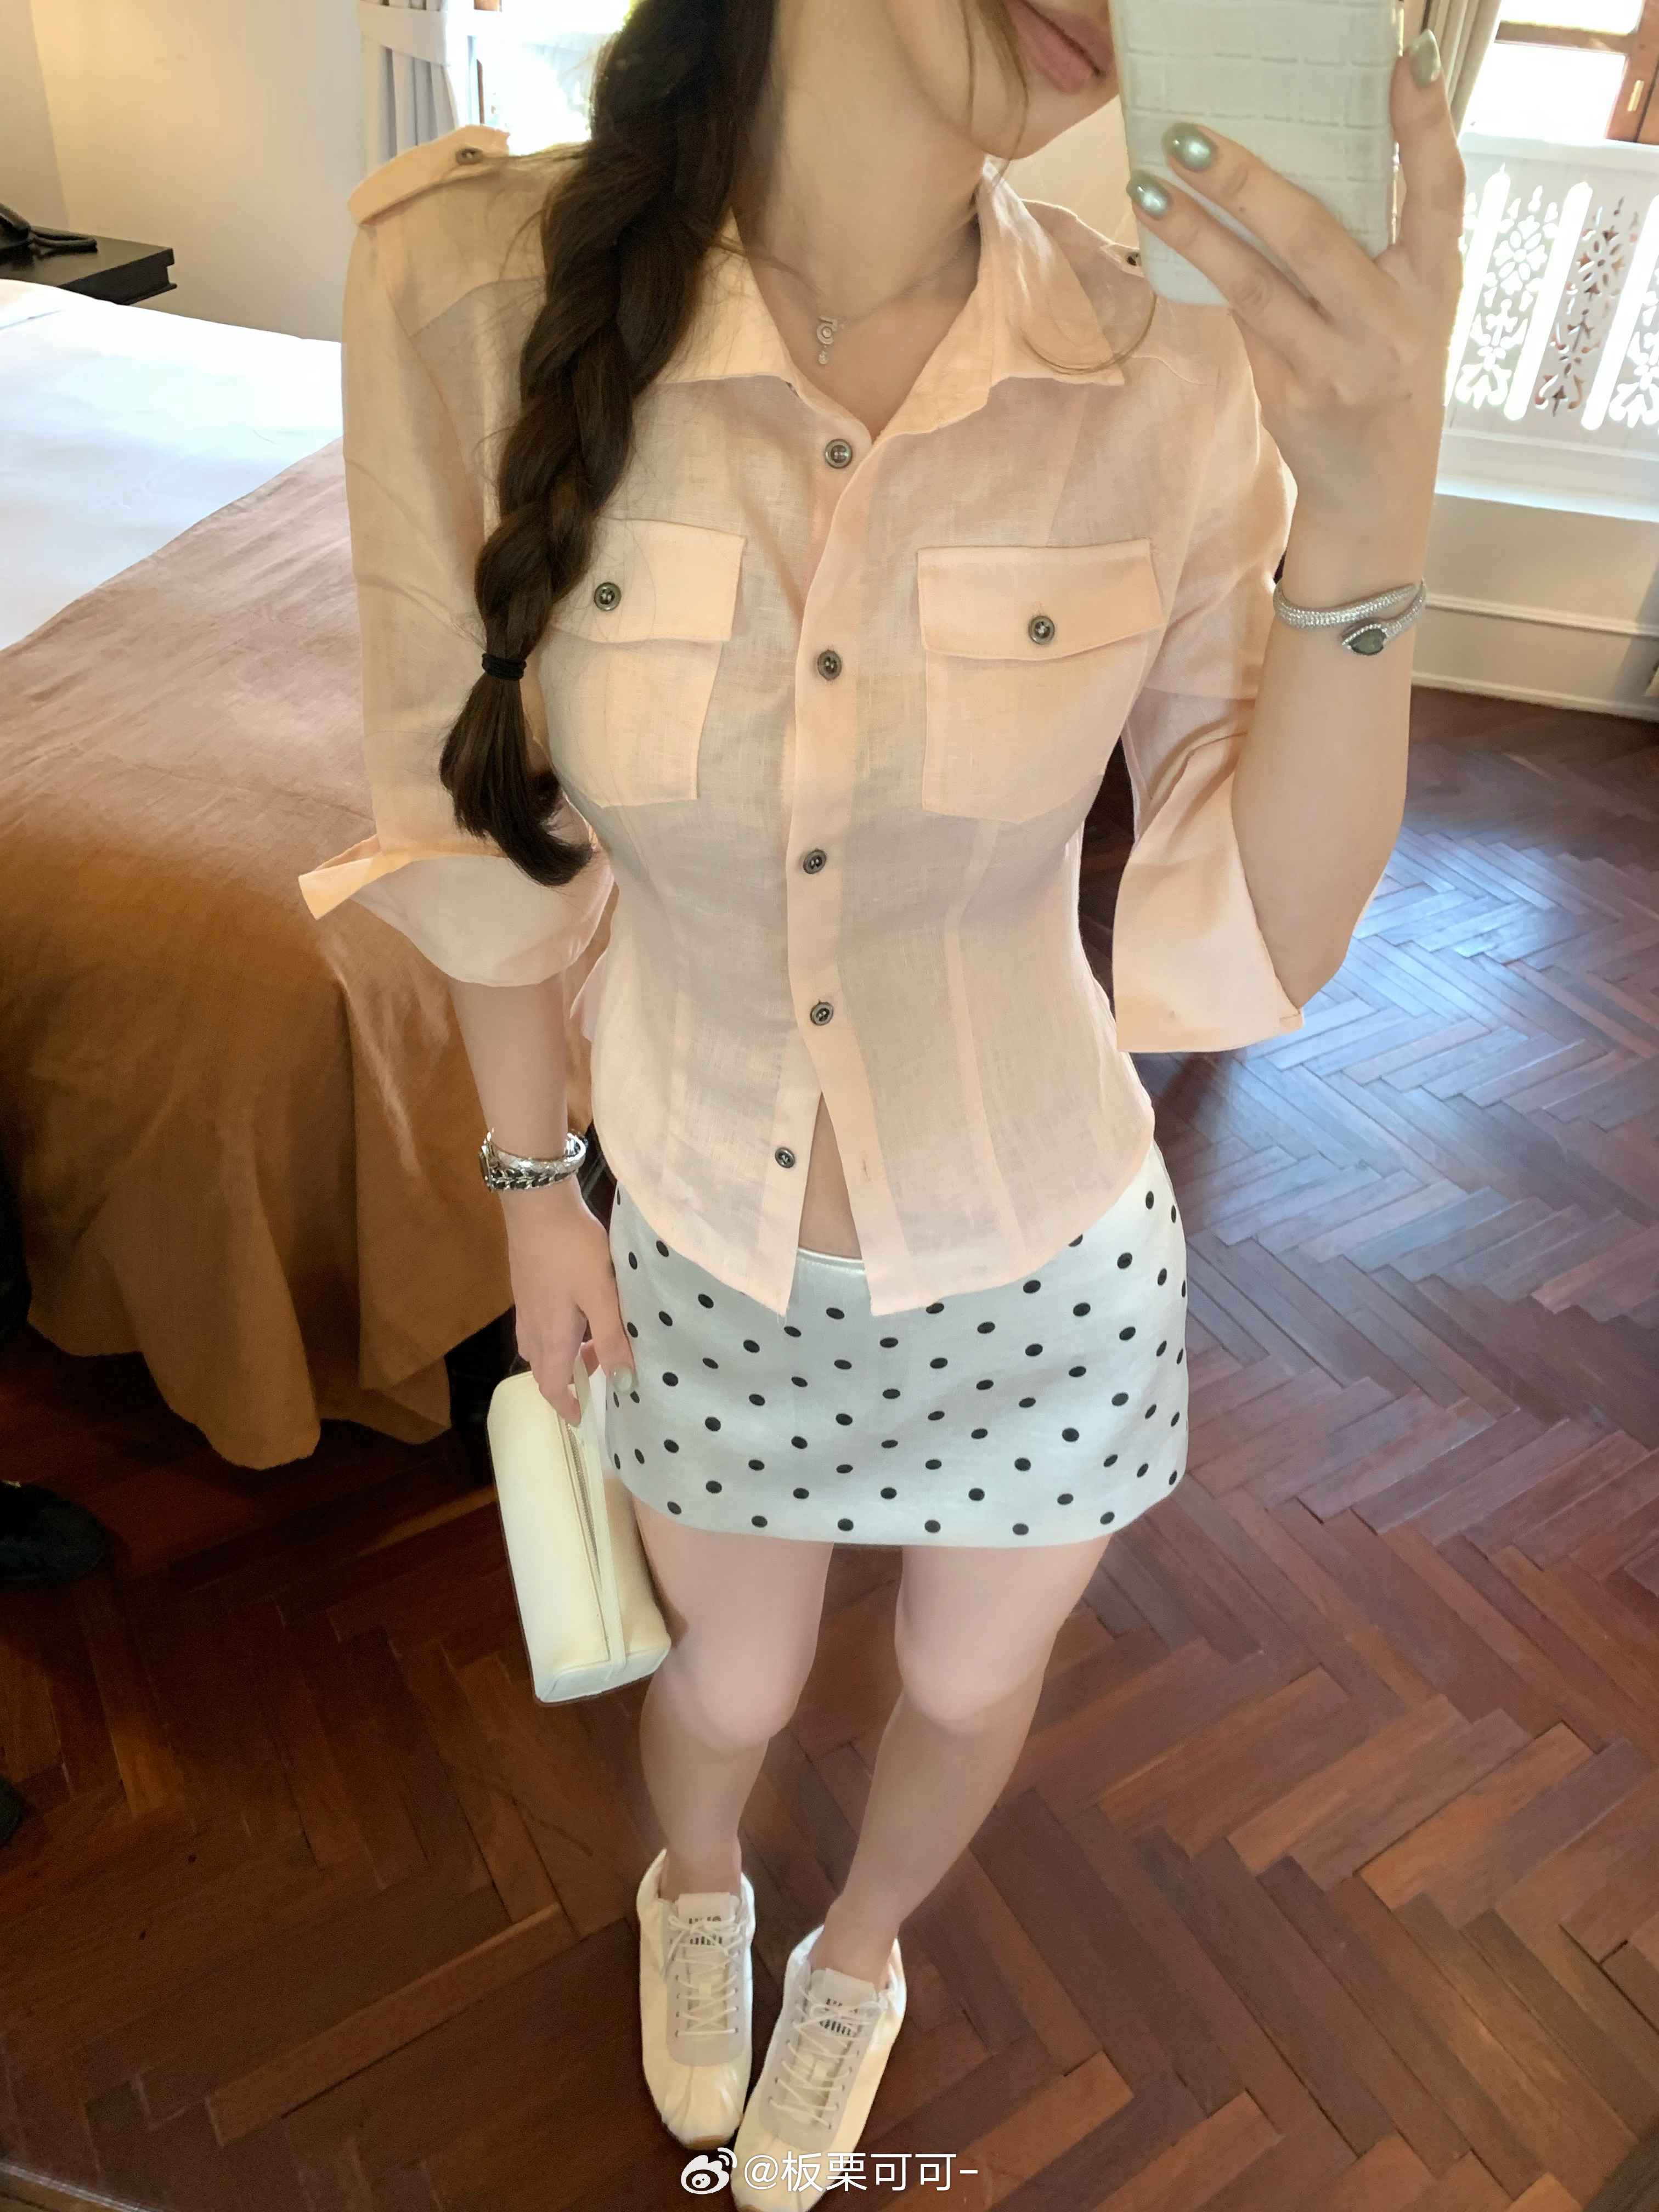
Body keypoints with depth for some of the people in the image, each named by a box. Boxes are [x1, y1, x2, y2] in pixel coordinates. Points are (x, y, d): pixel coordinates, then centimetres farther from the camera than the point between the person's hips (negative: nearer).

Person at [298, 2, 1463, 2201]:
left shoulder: (1167, 390, -19)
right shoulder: (475, 285, -19)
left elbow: (1263, 943, -17)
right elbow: (493, 803, -7)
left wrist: (1366, 516, -32)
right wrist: (532, 1182, 2)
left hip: (1045, 1261, 1)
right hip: (712, 1245, 0)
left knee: (970, 1690, 27)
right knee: (734, 1685, 28)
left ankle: (857, 1957, 66)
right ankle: (694, 1889, 70)